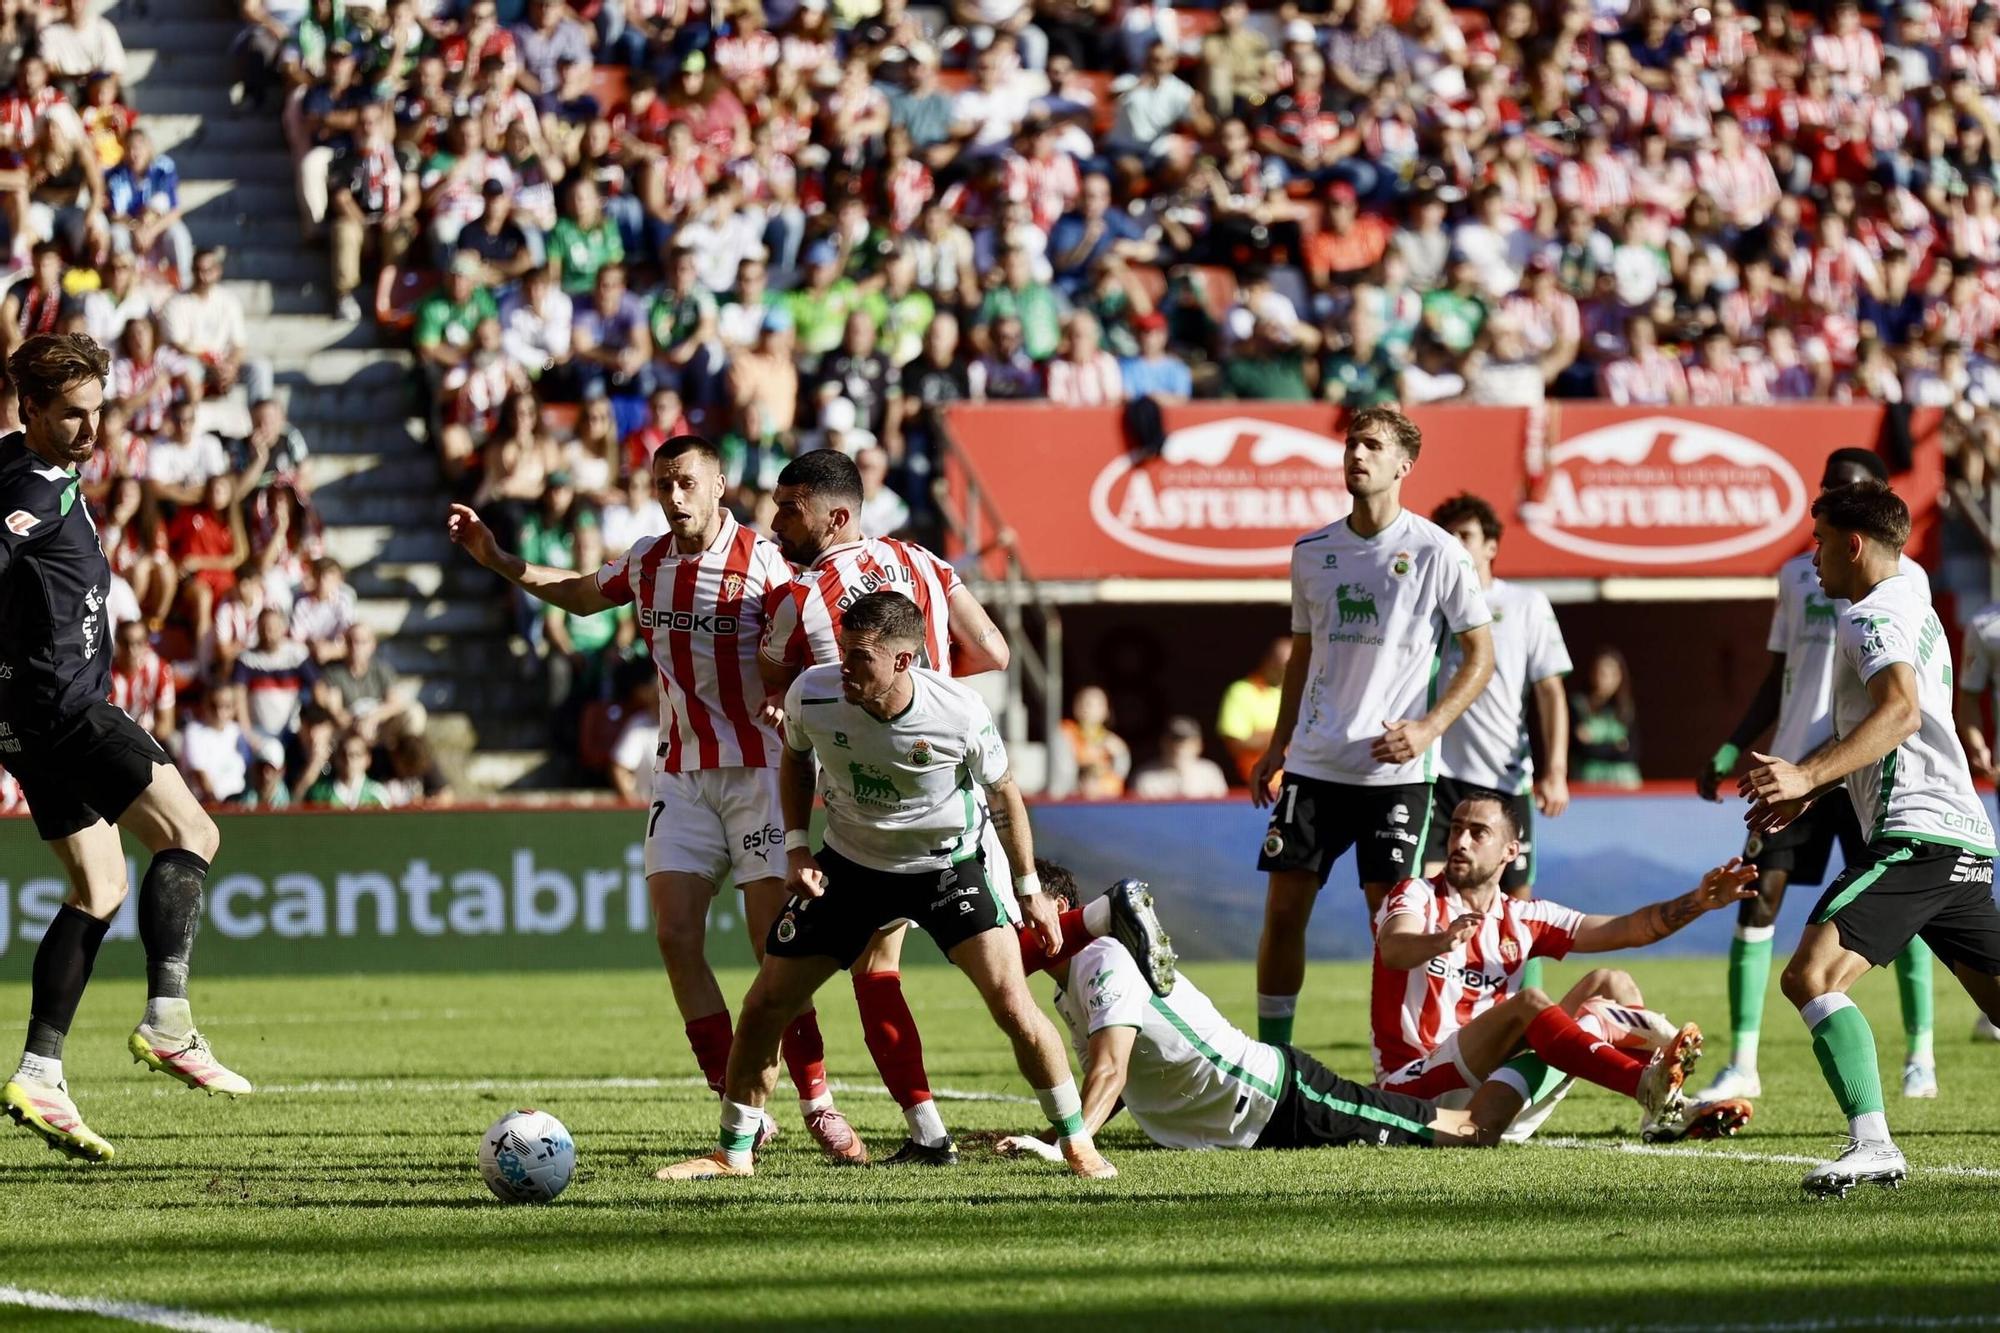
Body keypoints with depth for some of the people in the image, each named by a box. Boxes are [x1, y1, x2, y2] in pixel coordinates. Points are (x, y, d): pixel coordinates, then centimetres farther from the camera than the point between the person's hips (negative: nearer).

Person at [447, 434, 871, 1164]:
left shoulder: (761, 562, -10)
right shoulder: (647, 561, 6)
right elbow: (581, 594, 26)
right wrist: (498, 561, 19)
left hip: (757, 768, -5)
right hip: (681, 773, 5)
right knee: (676, 939, -6)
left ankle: (819, 1107, 1)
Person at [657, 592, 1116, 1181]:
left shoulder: (960, 713, -26)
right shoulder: (812, 694, -21)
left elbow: (1003, 791, -5)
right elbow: (795, 758, 5)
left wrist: (1030, 889, 1)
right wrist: (796, 845, -4)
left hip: (948, 865, -2)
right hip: (848, 864, 2)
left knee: (1013, 1006, -16)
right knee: (764, 1005, -2)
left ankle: (1076, 1144, 4)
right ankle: (734, 1152, 18)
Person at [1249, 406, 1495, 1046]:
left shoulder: (1436, 553, -4)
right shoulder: (1311, 552, 9)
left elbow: (1481, 653, -1)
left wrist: (1428, 728, -13)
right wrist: (1278, 744, 16)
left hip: (1395, 770, -4)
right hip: (1314, 763, 4)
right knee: (1284, 909, 2)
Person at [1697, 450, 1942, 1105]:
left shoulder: (1902, 576, 2)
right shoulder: (1796, 576, 17)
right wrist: (1731, 750, 11)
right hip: (1794, 762, 4)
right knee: (1758, 895, -4)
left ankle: (1921, 1058, 4)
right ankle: (1741, 1065, -2)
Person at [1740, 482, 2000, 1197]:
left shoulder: (1874, 616, -7)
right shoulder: (1914, 609, 25)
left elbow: (1900, 711, -25)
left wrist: (1809, 775, -33)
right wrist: (1809, 791, 36)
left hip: (1915, 832, -11)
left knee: (1812, 976, -19)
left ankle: (1872, 1143, -29)